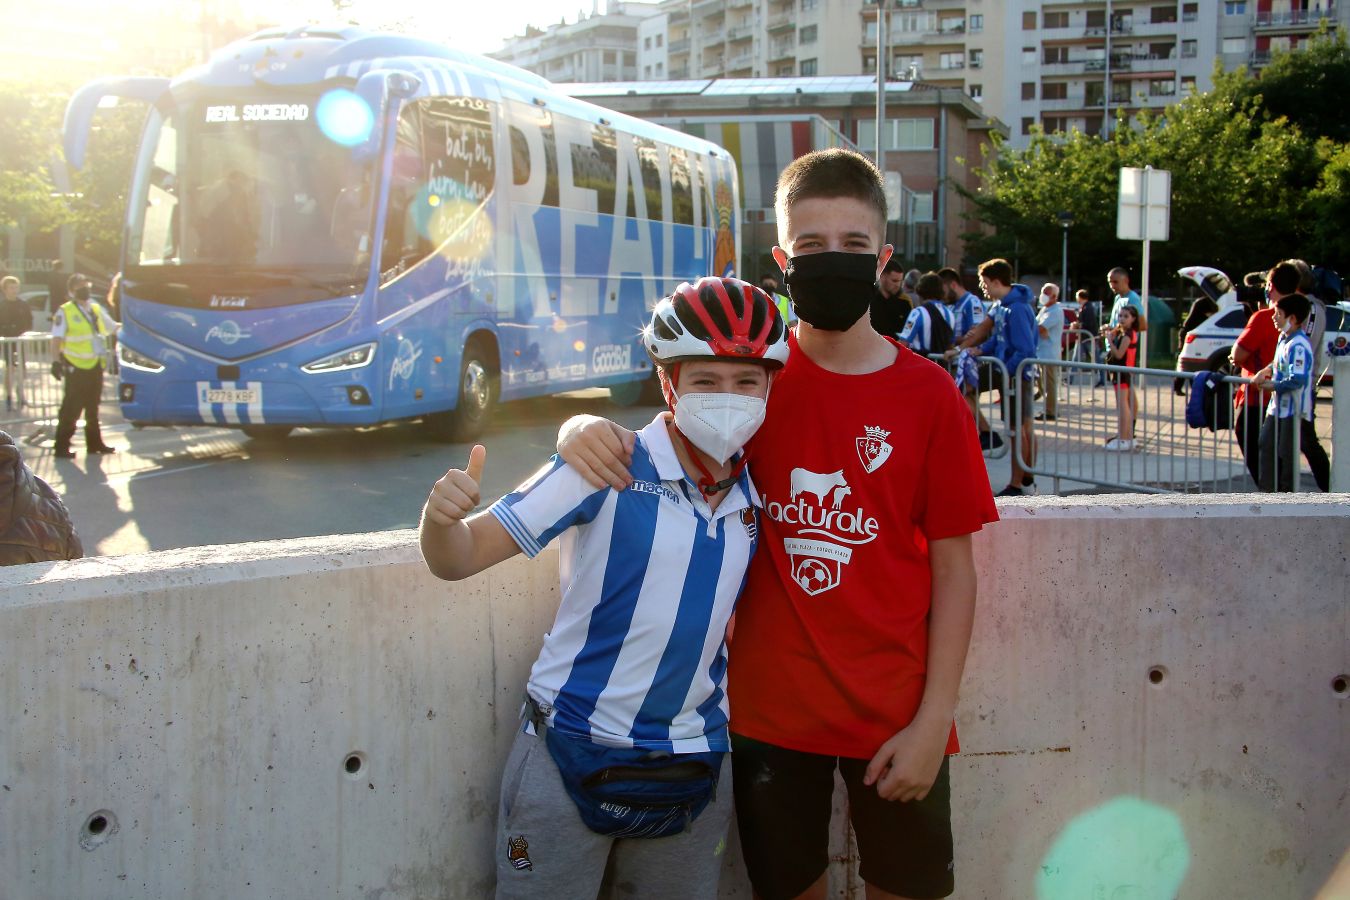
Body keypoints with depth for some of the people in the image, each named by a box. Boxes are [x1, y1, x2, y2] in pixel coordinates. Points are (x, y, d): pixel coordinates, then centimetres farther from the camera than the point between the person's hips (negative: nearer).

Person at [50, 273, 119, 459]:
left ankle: (94, 443, 25)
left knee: (93, 408, 15)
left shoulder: (96, 308, 11)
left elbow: (113, 328, 20)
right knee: (71, 409, -7)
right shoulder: (65, 312, -8)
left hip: (95, 365, 6)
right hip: (76, 367, -6)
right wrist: (56, 361, -21)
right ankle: (62, 447, -2)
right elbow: (57, 338, -13)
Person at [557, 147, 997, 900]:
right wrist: (589, 431, -20)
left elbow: (954, 568, -4)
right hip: (772, 706, 1)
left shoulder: (930, 396, -5)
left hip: (894, 715, -1)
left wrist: (933, 722, -9)